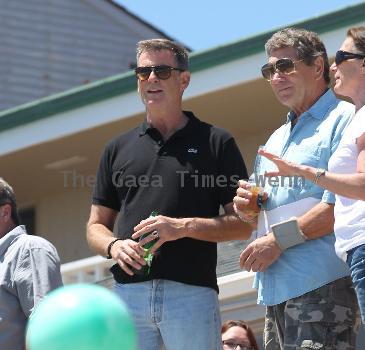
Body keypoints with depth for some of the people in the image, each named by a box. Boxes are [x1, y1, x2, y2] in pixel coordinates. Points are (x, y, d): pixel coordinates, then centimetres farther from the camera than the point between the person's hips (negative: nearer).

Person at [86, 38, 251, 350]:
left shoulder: (216, 143, 8)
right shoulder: (118, 149, 18)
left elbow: (243, 224, 3)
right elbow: (96, 226, 19)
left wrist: (184, 227, -12)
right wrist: (114, 246, -4)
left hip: (192, 292, -3)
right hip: (128, 292, 3)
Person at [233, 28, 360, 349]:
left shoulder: (343, 120, -3)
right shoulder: (275, 141, 26)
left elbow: (344, 204, -15)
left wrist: (280, 238, -14)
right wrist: (248, 210, 8)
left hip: (321, 284, -9)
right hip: (276, 287, 9)